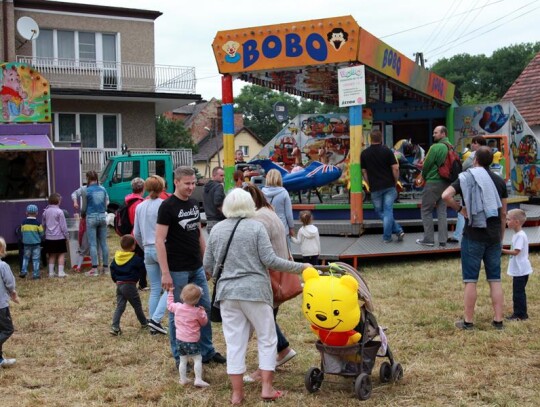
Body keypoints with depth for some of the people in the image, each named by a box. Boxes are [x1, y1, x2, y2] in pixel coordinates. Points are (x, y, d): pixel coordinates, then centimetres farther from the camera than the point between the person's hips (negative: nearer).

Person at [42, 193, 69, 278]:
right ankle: (60, 272, -3)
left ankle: (51, 272, 12)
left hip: (49, 237, 6)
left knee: (52, 255, 12)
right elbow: (63, 226, -8)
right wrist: (67, 236, -1)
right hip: (59, 237, -5)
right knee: (61, 254, 1)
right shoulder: (59, 212, -10)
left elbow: (44, 225, 15)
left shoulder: (45, 211, 7)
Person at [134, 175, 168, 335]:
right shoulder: (163, 205, -11)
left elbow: (136, 233, 13)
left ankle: (153, 325, 14)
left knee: (154, 289, 12)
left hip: (148, 250, 6)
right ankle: (156, 319, -10)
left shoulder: (140, 207, 8)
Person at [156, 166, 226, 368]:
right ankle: (179, 357, 15)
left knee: (205, 309, 12)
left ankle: (207, 351, 24)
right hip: (177, 270, -7)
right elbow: (160, 240, -15)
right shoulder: (167, 206, -12)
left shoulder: (194, 204, 10)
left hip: (197, 268, 7)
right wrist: (165, 273, -19)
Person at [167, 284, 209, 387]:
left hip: (179, 339, 5)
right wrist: (203, 313, 17)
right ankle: (198, 379, -10)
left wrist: (170, 292, 27)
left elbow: (169, 305, 20)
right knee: (198, 359, -1)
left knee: (183, 360, 15)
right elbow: (204, 322, 4)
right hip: (191, 340, -5)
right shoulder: (197, 311, -12)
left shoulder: (177, 307, -3)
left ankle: (183, 379, 17)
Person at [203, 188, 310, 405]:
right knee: (267, 338, 11)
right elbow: (270, 260, -9)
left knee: (234, 342, 8)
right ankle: (267, 388, 11)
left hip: (227, 292, 3)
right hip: (254, 291, -3)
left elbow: (207, 265, 10)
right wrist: (300, 267, -1)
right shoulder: (256, 227, -5)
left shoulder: (216, 230, 7)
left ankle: (237, 393, 11)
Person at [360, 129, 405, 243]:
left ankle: (398, 230, 4)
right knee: (388, 211, 1)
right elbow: (395, 169, -6)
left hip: (375, 188, 0)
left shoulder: (364, 153, 2)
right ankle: (387, 236, -4)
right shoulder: (387, 151, -2)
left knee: (380, 212, 11)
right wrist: (395, 182, 8)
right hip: (389, 186, 0)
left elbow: (364, 172, 5)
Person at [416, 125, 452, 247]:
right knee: (442, 211, 10)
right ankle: (443, 240, 8)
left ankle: (429, 239, 4)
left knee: (426, 210, 4)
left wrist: (424, 176, 8)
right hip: (446, 182, 7)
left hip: (433, 182, -7)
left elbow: (426, 165, -10)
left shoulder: (435, 147, -15)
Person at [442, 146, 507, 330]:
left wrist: (460, 209, -5)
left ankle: (468, 321, 7)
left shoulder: (467, 177, -5)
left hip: (473, 235, -4)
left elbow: (446, 196, -20)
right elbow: (503, 213, 9)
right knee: (495, 279, 10)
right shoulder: (499, 181, 7)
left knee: (471, 280, 2)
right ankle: (498, 320, 12)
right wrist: (501, 237, 17)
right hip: (494, 235, 4)